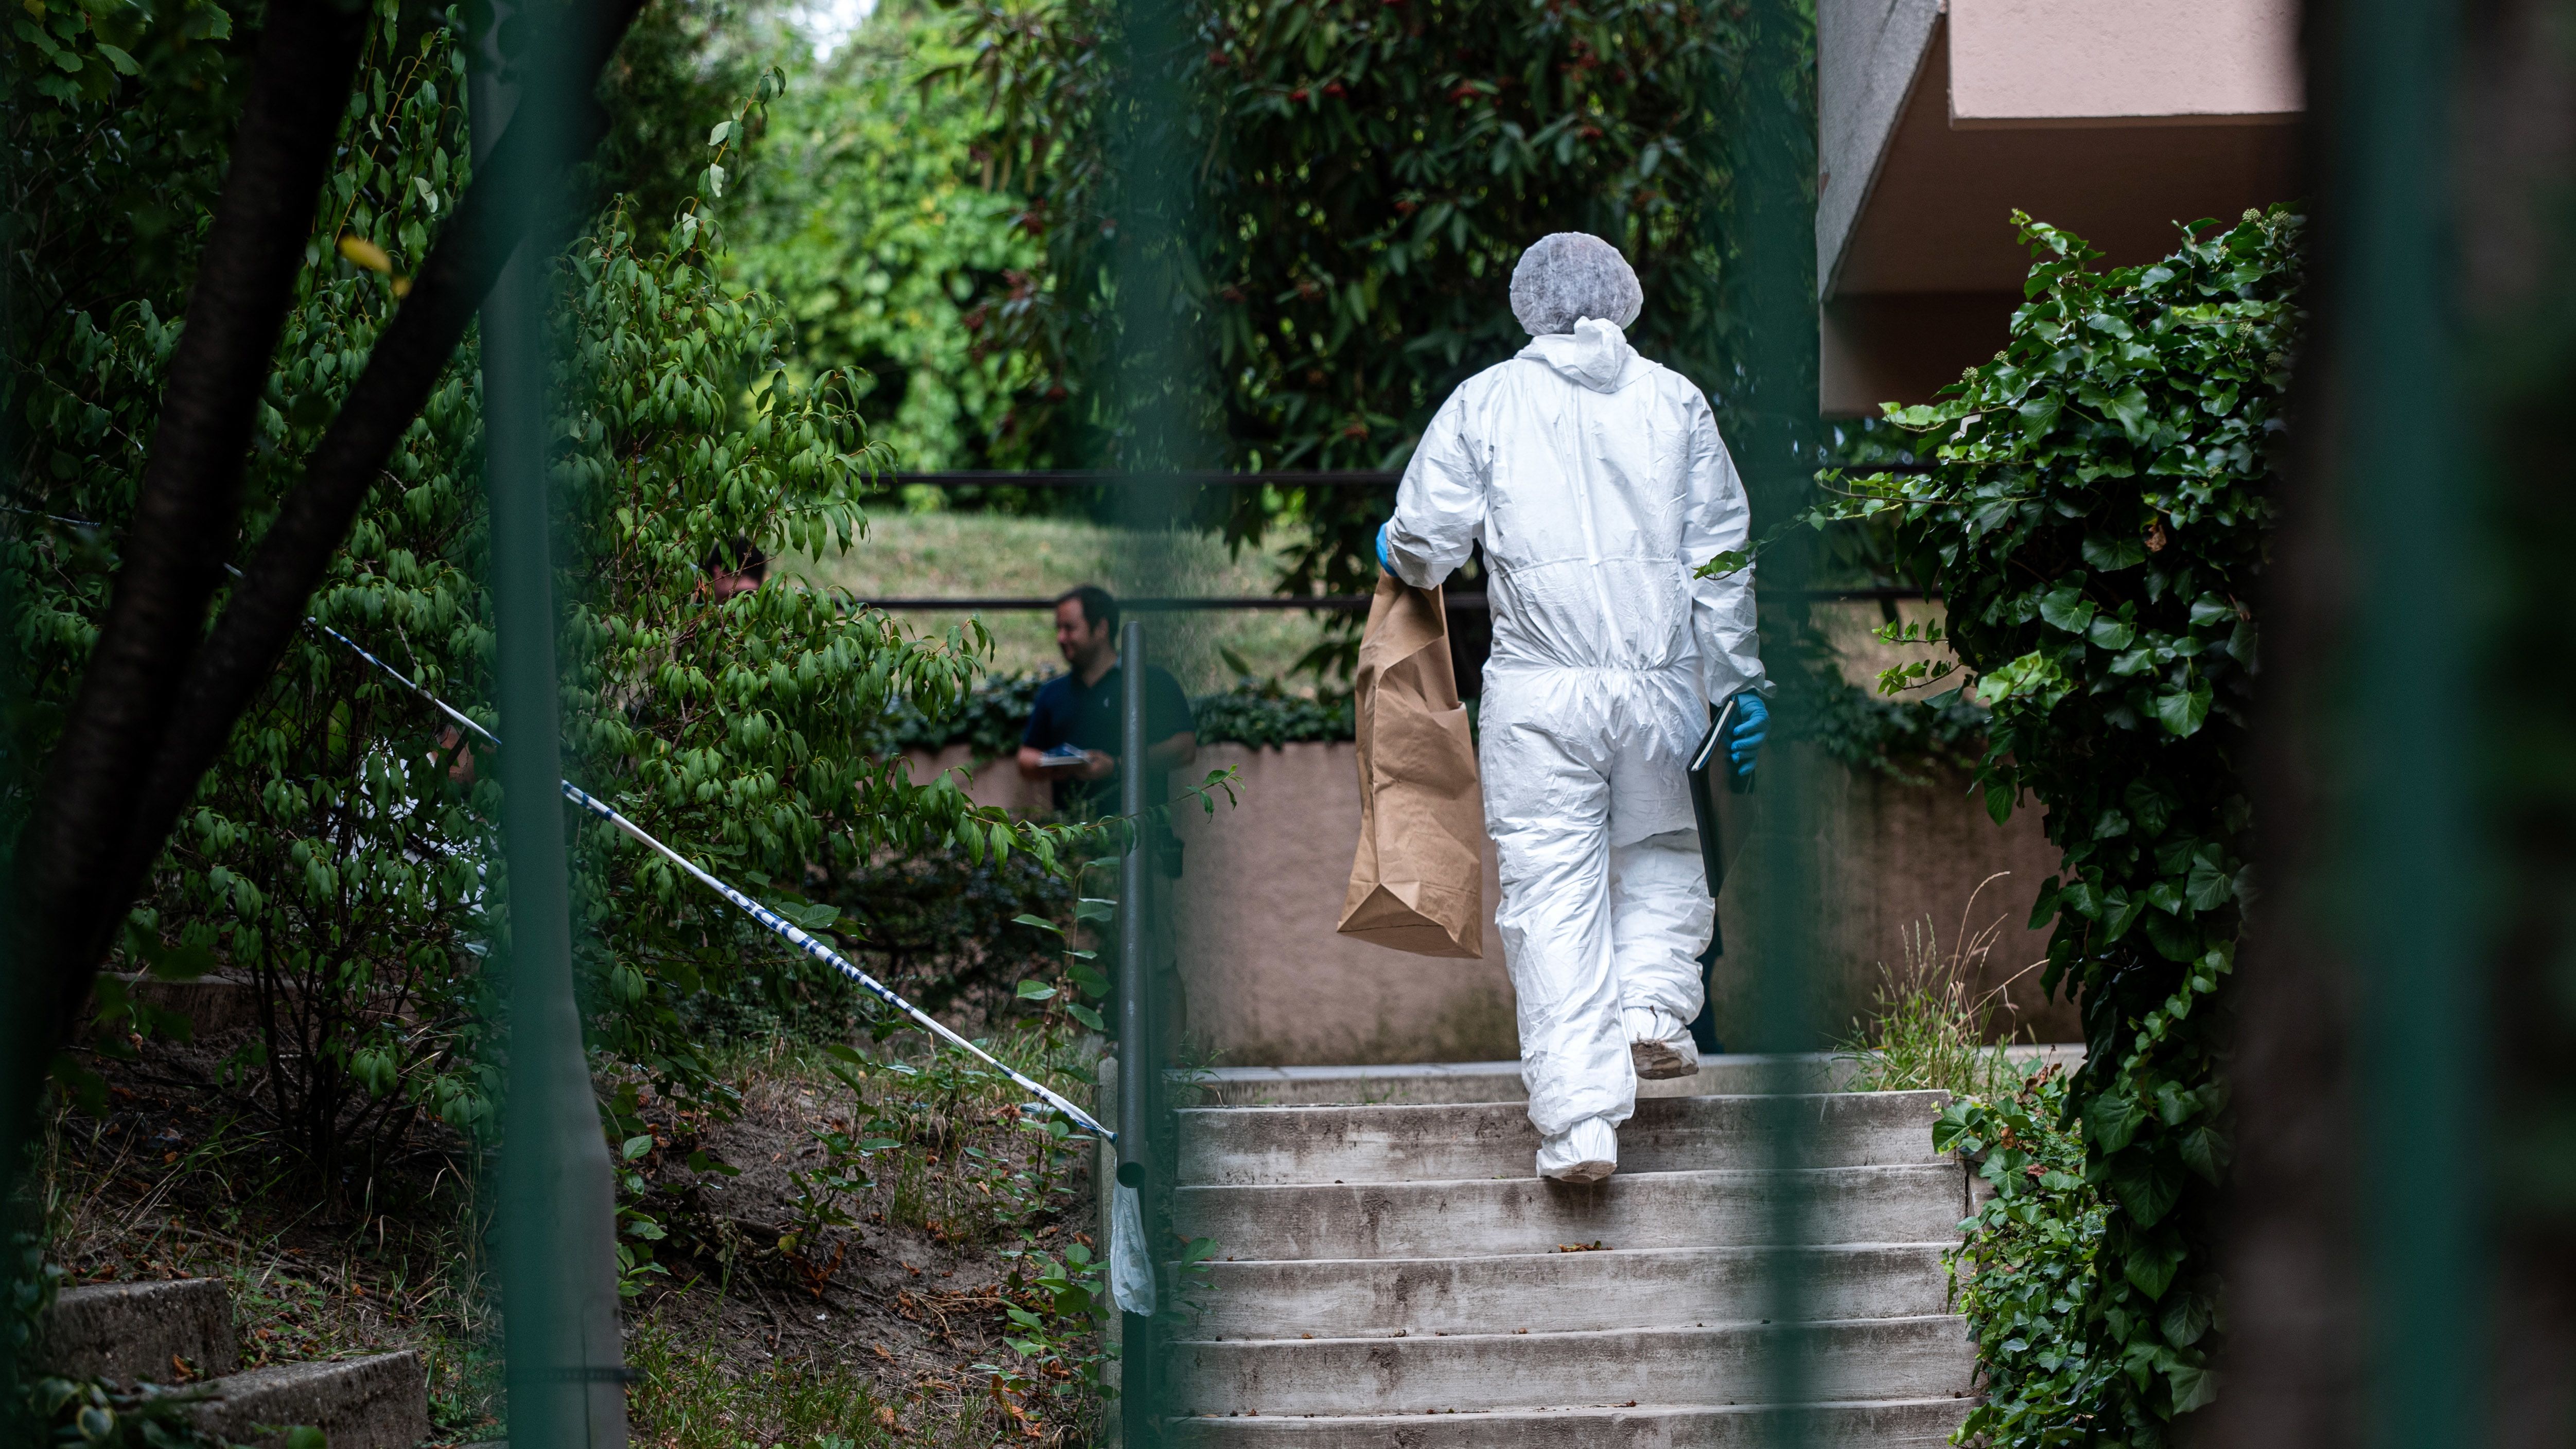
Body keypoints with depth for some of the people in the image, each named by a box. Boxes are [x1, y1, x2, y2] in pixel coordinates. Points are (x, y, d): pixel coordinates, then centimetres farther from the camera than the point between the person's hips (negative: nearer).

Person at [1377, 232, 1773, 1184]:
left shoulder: (1486, 401, 3)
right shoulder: (1674, 400, 8)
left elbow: (1424, 543, 1)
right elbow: (1721, 551, 7)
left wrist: (1399, 559, 25)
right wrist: (1739, 680, 13)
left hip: (1539, 685, -2)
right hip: (1660, 678, 2)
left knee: (1553, 892, 0)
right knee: (1660, 854, 24)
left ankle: (1579, 1121, -6)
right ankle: (1653, 1007, -1)